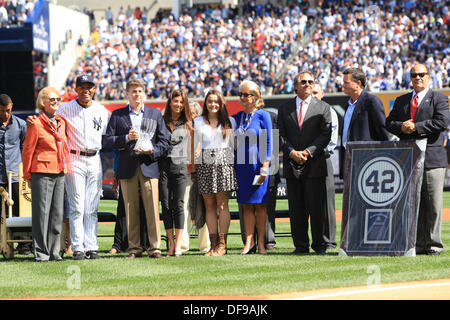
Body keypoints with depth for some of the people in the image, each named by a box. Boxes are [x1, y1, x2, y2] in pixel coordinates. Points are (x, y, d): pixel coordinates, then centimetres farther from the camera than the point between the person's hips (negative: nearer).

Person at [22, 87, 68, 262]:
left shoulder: (61, 122, 13)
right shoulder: (36, 124, -6)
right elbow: (28, 151, -4)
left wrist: (64, 167, 17)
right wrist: (27, 175, -2)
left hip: (59, 173, 6)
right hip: (42, 172, -6)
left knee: (57, 213, 6)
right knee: (41, 212, -5)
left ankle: (54, 251, 11)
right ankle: (41, 252, -1)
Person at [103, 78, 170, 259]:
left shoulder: (155, 114, 13)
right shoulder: (117, 115, 11)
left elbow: (164, 141, 10)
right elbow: (107, 141, 4)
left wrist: (152, 151, -8)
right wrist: (127, 138, -11)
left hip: (149, 166, 0)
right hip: (127, 168, 0)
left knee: (152, 209, -7)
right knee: (131, 210, 0)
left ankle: (155, 247, -5)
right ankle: (134, 248, 5)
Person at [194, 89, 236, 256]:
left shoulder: (229, 121, 10)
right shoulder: (198, 122, 13)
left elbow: (233, 144, 11)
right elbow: (196, 145, 13)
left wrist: (236, 164, 3)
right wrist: (194, 166, 4)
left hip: (224, 162, -2)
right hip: (205, 164, 2)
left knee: (222, 205, -6)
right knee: (209, 206, 0)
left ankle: (222, 244, -6)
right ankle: (213, 244, 1)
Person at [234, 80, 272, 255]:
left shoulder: (263, 115, -3)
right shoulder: (238, 117, 12)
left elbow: (268, 142, -5)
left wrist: (265, 167, -12)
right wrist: (232, 165, 11)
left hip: (257, 165, -5)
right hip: (241, 166, 5)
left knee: (259, 204, -1)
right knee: (246, 206, 4)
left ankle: (261, 242, 3)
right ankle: (249, 242, 5)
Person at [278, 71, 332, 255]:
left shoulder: (323, 108, 6)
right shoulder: (284, 108, 12)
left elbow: (325, 134, -3)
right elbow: (281, 135, 7)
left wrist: (308, 152, -14)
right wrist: (292, 152, -10)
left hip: (314, 164, -2)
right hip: (292, 165, 2)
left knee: (317, 207, -2)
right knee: (296, 209, 3)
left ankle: (319, 244, 6)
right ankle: (301, 245, 8)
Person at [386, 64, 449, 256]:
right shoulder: (401, 101, 19)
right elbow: (389, 123, 14)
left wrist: (415, 126, -12)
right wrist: (402, 127, -8)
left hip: (432, 158, -5)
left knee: (433, 204, -4)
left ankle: (434, 244, 1)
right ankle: (419, 243, 9)